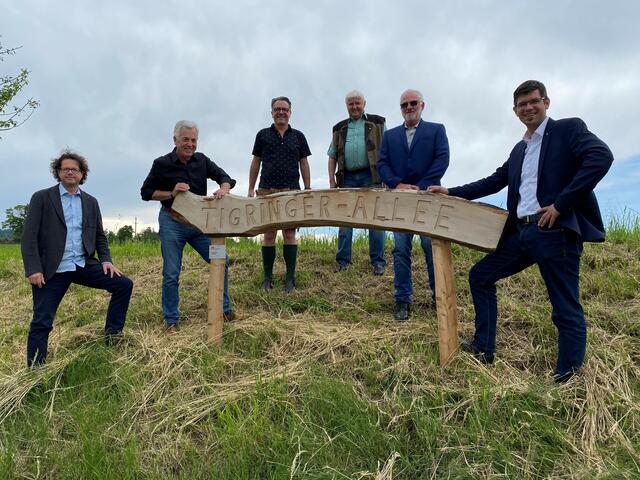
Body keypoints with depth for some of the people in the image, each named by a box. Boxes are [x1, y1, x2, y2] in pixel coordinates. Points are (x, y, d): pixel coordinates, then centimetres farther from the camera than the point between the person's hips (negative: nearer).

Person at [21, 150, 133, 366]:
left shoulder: (91, 202, 13)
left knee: (124, 284, -8)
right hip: (52, 270, -4)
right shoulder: (42, 198, 1)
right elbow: (29, 236, -5)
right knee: (41, 323, -2)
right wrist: (33, 269, -14)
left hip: (84, 265, 4)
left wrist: (106, 260, 0)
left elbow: (100, 235, 16)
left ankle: (112, 336, 4)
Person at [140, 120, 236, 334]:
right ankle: (171, 320, 15)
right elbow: (146, 192, -2)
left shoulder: (202, 160, 3)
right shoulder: (162, 164, -6)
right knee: (171, 274, 0)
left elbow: (224, 177, 3)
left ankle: (224, 309, 16)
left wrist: (223, 189, -21)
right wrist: (171, 193, -17)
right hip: (172, 222, -4)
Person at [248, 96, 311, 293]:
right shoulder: (263, 135, 10)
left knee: (289, 234, 0)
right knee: (268, 235, 2)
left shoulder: (298, 136, 11)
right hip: (266, 191, 0)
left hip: (292, 192, 0)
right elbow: (255, 162, 12)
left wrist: (308, 190, 5)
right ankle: (268, 277, 12)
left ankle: (290, 278, 7)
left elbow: (304, 164, 11)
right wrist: (251, 189, 7)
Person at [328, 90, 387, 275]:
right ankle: (343, 261, 10)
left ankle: (378, 262, 3)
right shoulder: (339, 128, 18)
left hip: (371, 176, -3)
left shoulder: (377, 123, 9)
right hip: (347, 178, 3)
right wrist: (332, 179, 7)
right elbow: (332, 156, 17)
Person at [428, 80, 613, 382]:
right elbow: (495, 181, 24)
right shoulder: (519, 149, 21)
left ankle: (567, 378, 14)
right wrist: (450, 192, 18)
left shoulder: (568, 128, 0)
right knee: (480, 276, 12)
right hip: (521, 233, 8)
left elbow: (601, 157, -17)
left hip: (556, 232, -8)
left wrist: (561, 204, -19)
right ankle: (483, 350, 23)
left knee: (566, 310, 0)